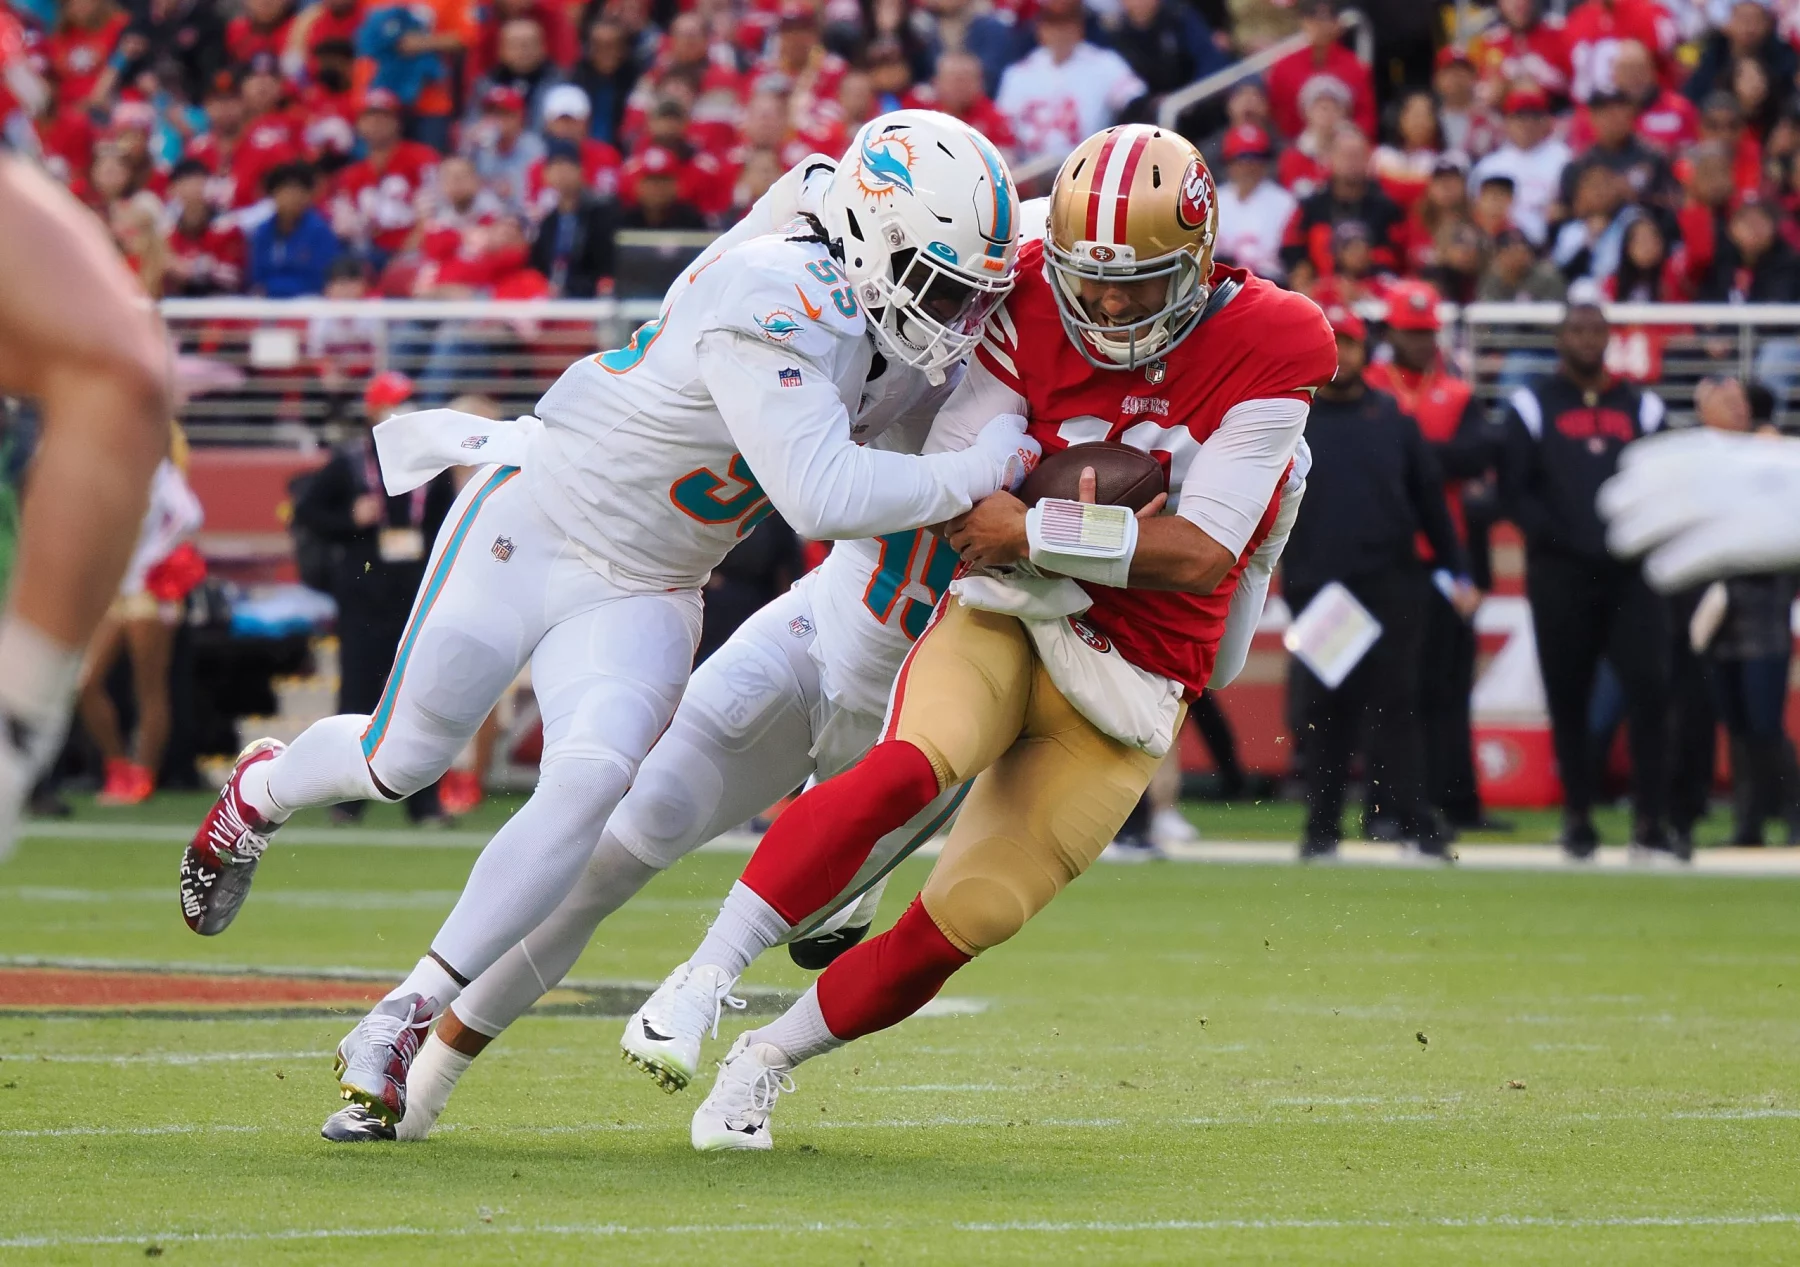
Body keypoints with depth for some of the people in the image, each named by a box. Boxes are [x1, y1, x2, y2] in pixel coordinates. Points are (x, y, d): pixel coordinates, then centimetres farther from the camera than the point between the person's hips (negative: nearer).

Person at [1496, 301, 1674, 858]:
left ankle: (1649, 817, -7)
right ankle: (1578, 817, 11)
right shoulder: (1533, 406, 6)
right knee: (1568, 701, 2)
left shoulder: (1639, 407, 14)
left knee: (1650, 689, -10)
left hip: (1630, 574, 1)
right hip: (1560, 575, -1)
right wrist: (1559, 537, -12)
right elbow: (1515, 489, 0)